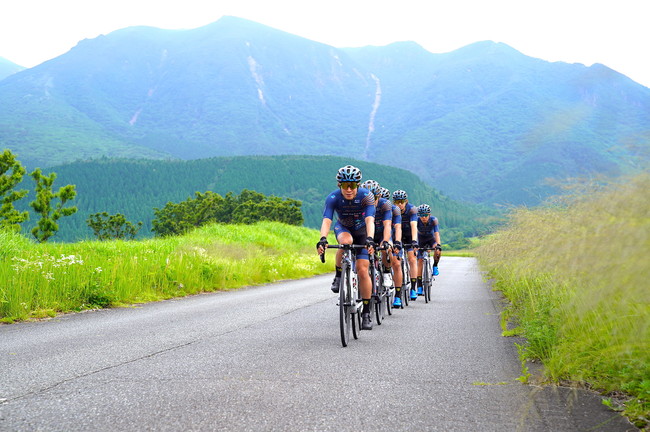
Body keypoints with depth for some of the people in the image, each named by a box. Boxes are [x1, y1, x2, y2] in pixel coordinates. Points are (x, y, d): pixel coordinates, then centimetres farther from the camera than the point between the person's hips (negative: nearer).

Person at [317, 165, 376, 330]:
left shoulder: (366, 196, -29)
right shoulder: (333, 198, -27)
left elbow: (370, 220, -40)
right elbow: (326, 220, -38)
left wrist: (369, 239, -57)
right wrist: (322, 239, -56)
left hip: (361, 231, -1)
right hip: (343, 228, 1)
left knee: (363, 270, -12)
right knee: (346, 241, -37)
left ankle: (366, 313, -3)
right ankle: (339, 276, -14)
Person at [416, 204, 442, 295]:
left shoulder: (433, 220, -28)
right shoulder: (417, 220, -27)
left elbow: (436, 233, -37)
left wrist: (438, 245, -52)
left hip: (431, 239, 0)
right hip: (421, 240, 0)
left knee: (438, 250, -34)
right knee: (420, 261, -11)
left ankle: (435, 266, -6)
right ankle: (419, 287, -8)